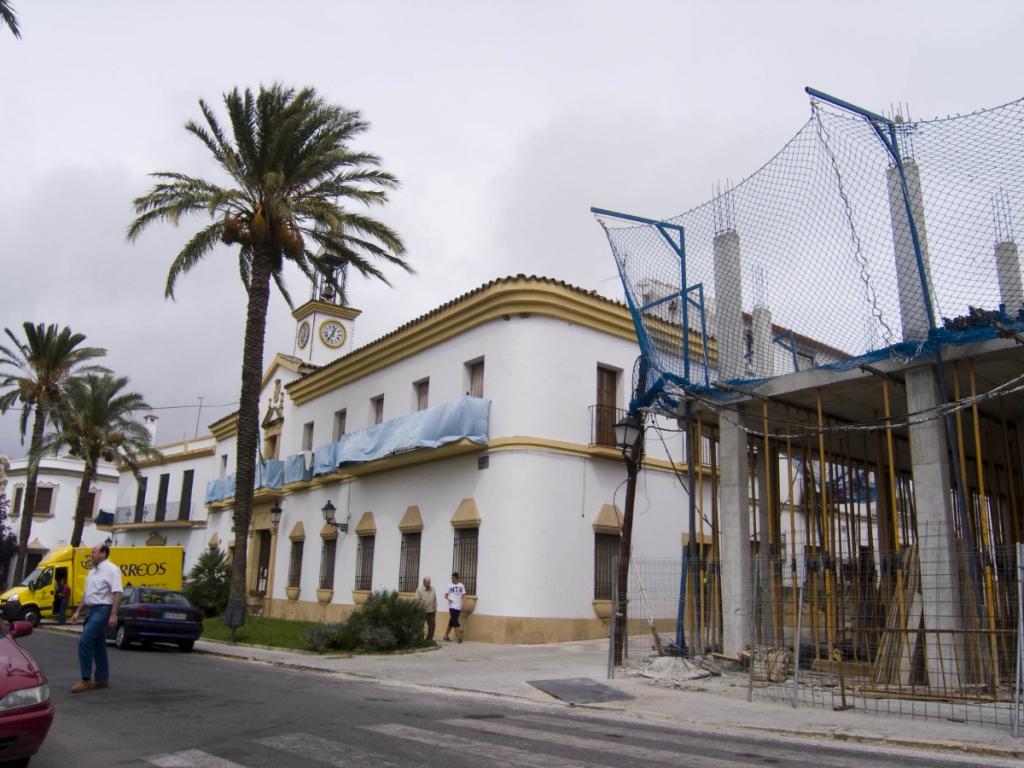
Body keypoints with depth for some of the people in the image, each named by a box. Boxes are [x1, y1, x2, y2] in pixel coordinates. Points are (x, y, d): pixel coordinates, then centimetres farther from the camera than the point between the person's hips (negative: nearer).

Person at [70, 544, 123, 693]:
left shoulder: (111, 570, -13)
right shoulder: (93, 572, 17)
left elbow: (117, 592, -20)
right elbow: (87, 594, 25)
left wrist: (113, 615, -26)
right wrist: (78, 611, 19)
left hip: (102, 610, -10)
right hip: (91, 610, 10)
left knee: (85, 641, -15)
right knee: (98, 645, 12)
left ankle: (86, 679, -8)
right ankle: (102, 679, 19)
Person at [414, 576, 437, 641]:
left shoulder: (432, 589, 7)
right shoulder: (419, 590, -7)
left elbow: (435, 600, 10)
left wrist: (435, 610, 7)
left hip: (431, 611, 4)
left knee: (432, 625, 3)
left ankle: (429, 639, 14)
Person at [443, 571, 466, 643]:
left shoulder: (461, 585, 5)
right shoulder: (450, 586, 2)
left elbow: (463, 596, 8)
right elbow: (446, 595, 6)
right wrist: (448, 598, -16)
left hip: (458, 607, 2)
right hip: (452, 606, -2)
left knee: (452, 621, 8)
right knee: (454, 621, -10)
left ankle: (446, 635, 19)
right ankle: (459, 636, -8)